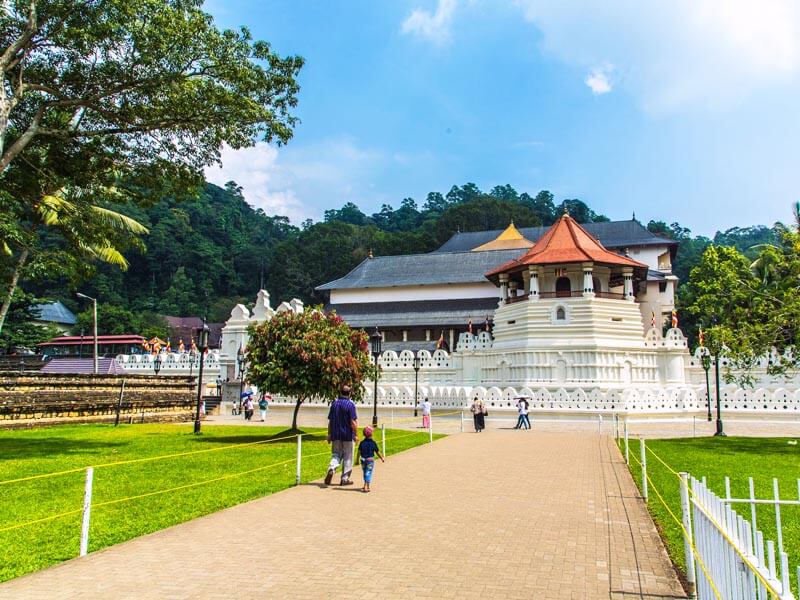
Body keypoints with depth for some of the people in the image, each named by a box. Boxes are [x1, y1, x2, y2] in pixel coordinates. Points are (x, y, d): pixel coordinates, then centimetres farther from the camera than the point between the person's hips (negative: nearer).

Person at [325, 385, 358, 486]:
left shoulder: (334, 404, 3)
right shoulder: (350, 405, -11)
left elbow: (330, 421, 6)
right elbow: (353, 422, -14)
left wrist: (329, 434, 13)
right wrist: (356, 435, -5)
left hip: (336, 435, 4)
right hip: (348, 436, -4)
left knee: (336, 454, 14)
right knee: (347, 457, 8)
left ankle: (331, 468, -14)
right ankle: (345, 478, 12)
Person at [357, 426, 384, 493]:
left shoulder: (362, 443, -2)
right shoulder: (373, 443, -8)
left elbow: (359, 452, -1)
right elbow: (377, 452, -3)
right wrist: (382, 458, 11)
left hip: (363, 460, 3)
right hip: (370, 460, -3)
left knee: (365, 473, 17)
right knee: (368, 473, -1)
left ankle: (367, 486, 29)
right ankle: (366, 486, -13)